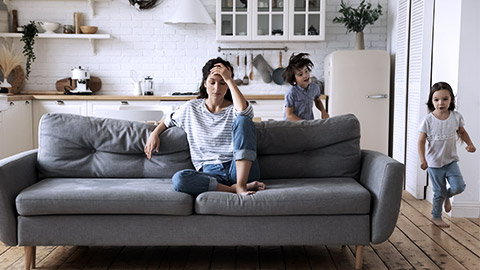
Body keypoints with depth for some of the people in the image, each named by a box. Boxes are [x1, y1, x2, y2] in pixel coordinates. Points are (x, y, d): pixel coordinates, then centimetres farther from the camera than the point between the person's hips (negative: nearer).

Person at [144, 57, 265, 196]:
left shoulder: (233, 109, 6)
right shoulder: (191, 108, 15)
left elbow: (244, 110, -20)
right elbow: (169, 120, 33)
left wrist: (229, 79, -12)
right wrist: (154, 134, 15)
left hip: (240, 169, -1)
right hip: (210, 172, 2)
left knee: (243, 120, -25)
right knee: (178, 179, -32)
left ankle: (241, 184, -30)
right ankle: (233, 189, -26)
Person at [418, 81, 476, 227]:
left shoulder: (456, 116, -7)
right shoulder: (428, 120, -15)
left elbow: (462, 132, 11)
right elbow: (421, 141, -12)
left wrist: (469, 144, -6)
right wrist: (422, 159, -22)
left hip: (451, 160, 3)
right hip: (434, 163, -3)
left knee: (459, 186, -10)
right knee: (439, 192, 7)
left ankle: (447, 195, 26)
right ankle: (436, 217, 30)